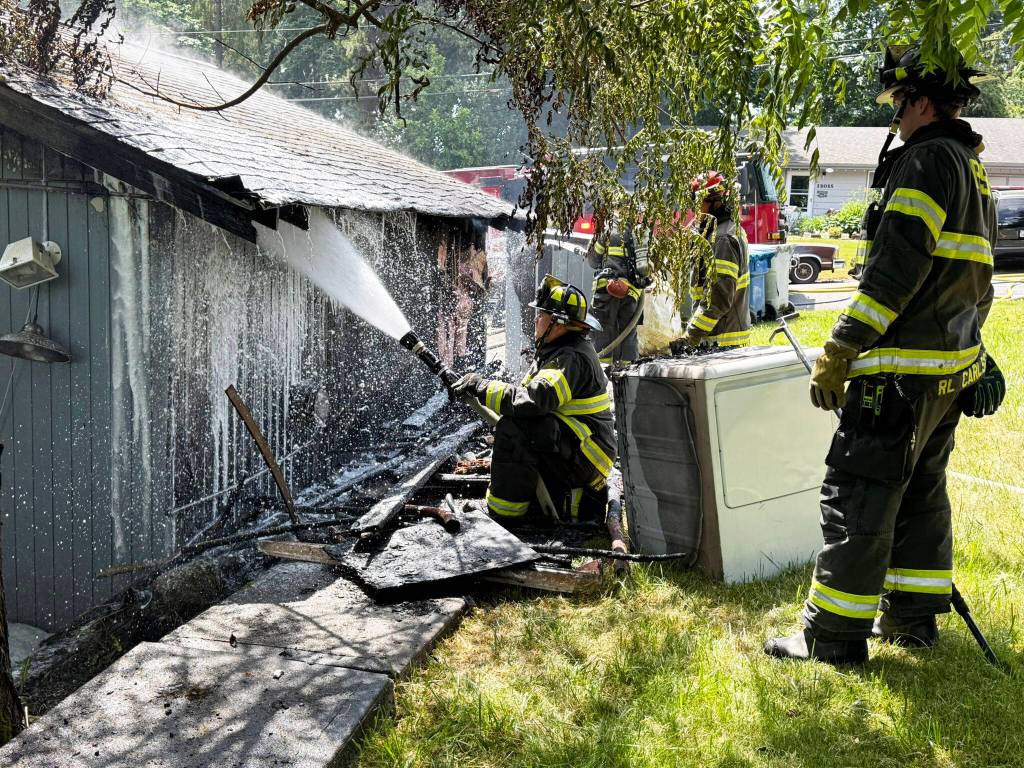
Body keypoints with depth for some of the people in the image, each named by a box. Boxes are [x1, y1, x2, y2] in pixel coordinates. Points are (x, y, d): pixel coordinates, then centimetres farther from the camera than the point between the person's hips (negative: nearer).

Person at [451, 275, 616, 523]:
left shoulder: (571, 358, -19)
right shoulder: (557, 352, 14)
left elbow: (535, 400, -32)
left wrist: (482, 387, -23)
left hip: (584, 456, -10)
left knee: (512, 427, -23)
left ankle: (506, 508, -16)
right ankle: (579, 499, 15)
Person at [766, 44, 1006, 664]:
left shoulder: (928, 159, -13)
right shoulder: (975, 170, 18)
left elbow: (897, 268, -22)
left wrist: (839, 350, -20)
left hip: (902, 371, -10)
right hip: (953, 370, 10)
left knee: (856, 497, -5)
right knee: (922, 492, 18)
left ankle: (835, 637, 0)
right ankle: (913, 617, 26)